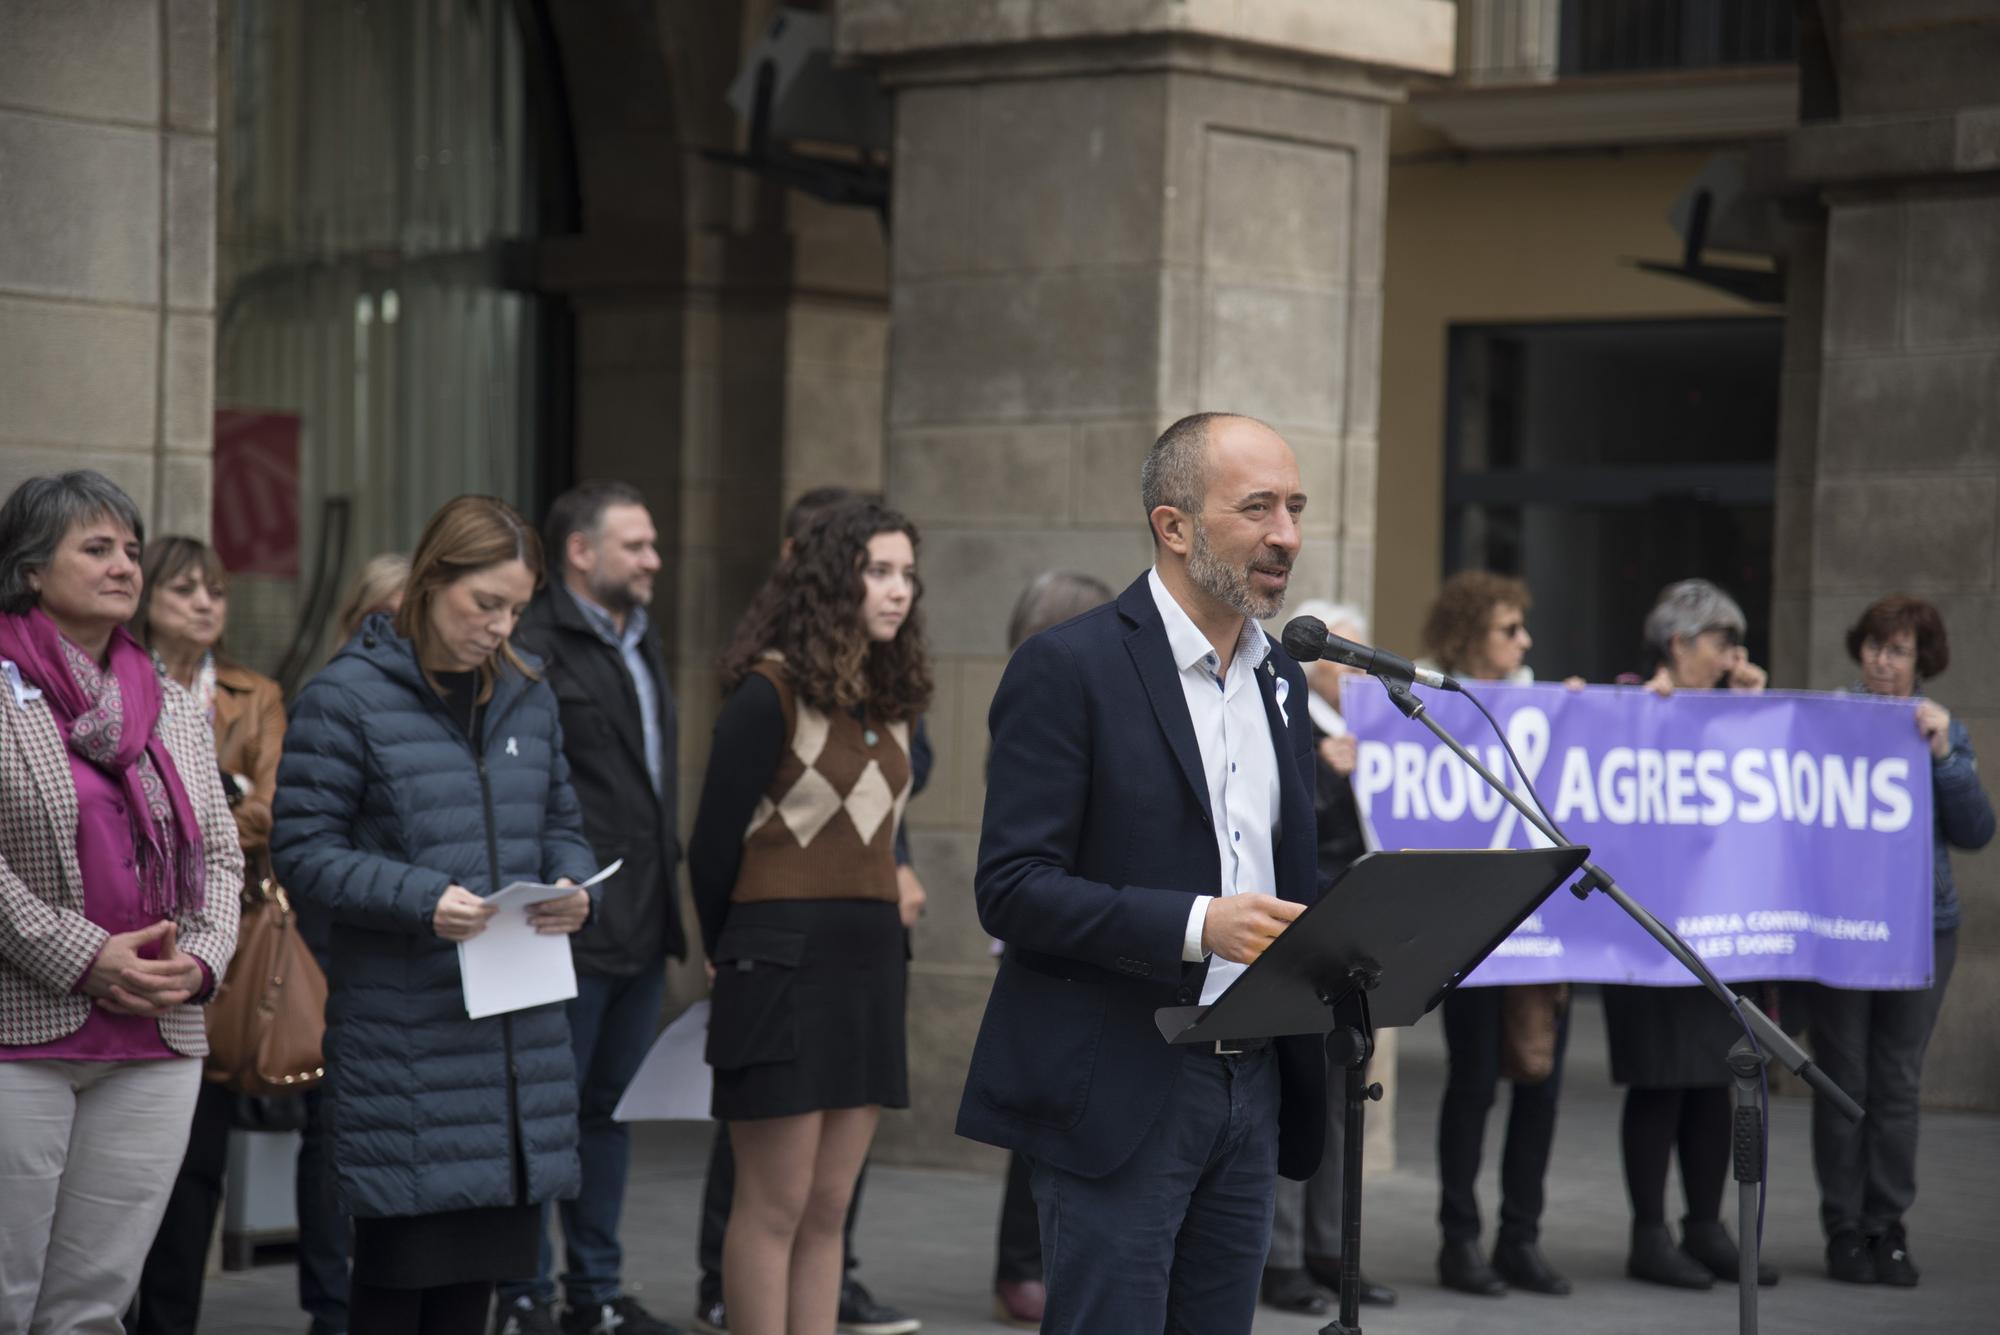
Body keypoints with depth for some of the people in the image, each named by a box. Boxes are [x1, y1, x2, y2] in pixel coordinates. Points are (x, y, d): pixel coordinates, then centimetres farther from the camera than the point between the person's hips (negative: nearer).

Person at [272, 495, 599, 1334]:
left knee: (477, 1266, 9)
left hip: (518, 1029, 6)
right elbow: (304, 849, -8)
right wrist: (421, 900, -21)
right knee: (399, 1264, -3)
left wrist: (572, 888, -3)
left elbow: (561, 827, 20)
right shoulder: (346, 697, -6)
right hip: (401, 1023, -6)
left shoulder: (527, 698, 13)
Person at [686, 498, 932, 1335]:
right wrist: (734, 957, 5)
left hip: (869, 960, 7)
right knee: (776, 1205, -2)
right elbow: (713, 844, -6)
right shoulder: (771, 694, -9)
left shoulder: (891, 700, 12)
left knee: (828, 1207, 9)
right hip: (786, 961, -7)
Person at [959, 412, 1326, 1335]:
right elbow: (1012, 890, -15)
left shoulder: (1279, 678, 14)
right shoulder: (1068, 669, -9)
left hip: (1250, 1081, 7)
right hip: (1118, 1093, -7)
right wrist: (1197, 925, -24)